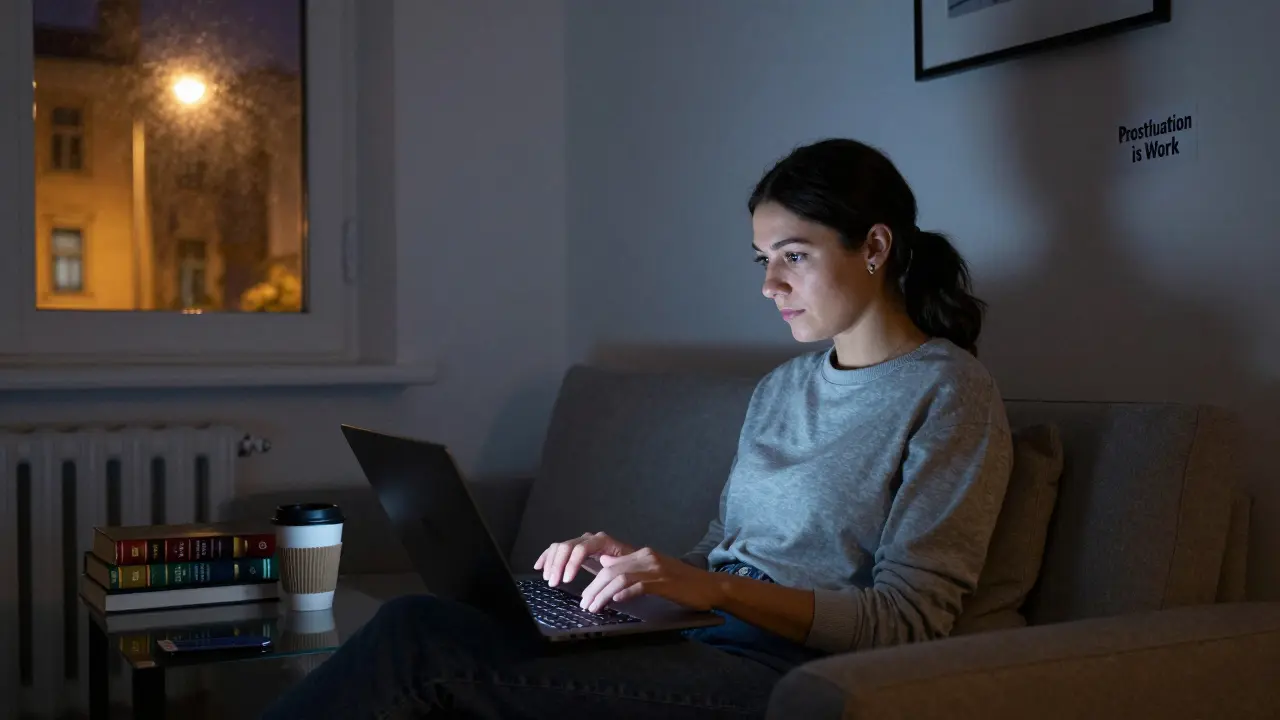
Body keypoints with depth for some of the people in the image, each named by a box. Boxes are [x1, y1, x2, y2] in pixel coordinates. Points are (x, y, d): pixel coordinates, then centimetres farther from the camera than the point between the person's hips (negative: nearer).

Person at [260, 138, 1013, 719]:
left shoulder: (949, 390, -3)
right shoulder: (781, 388, 20)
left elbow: (908, 618, -10)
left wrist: (715, 590, -20)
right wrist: (635, 558, 0)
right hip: (702, 638, 7)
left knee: (424, 644, -22)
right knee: (422, 621, -19)